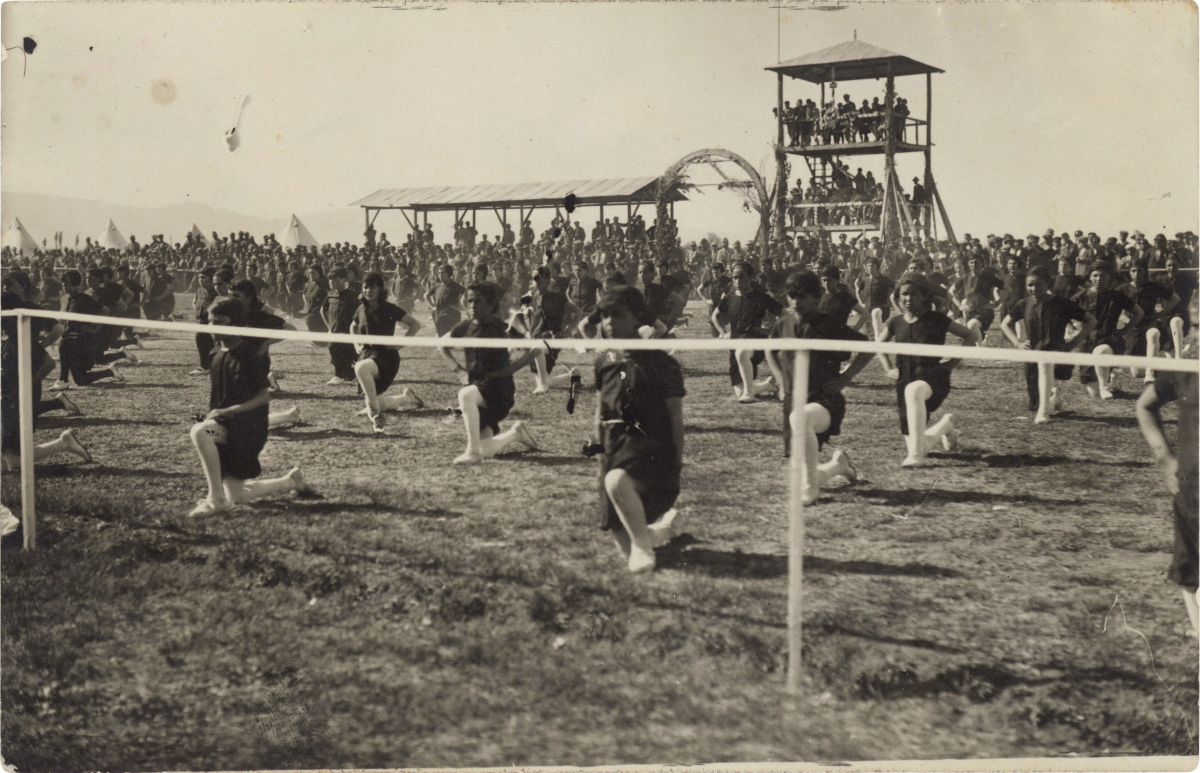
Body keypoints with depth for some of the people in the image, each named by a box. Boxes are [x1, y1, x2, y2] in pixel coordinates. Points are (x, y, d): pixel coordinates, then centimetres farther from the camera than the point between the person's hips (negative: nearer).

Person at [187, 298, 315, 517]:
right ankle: (291, 482, 32)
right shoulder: (216, 353, 10)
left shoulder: (249, 355, -13)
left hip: (247, 426, -8)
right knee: (238, 497, 9)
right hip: (223, 425, 8)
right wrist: (211, 414, 7)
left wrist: (228, 411, -23)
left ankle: (216, 499, -26)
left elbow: (264, 397, -15)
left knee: (199, 431, -35)